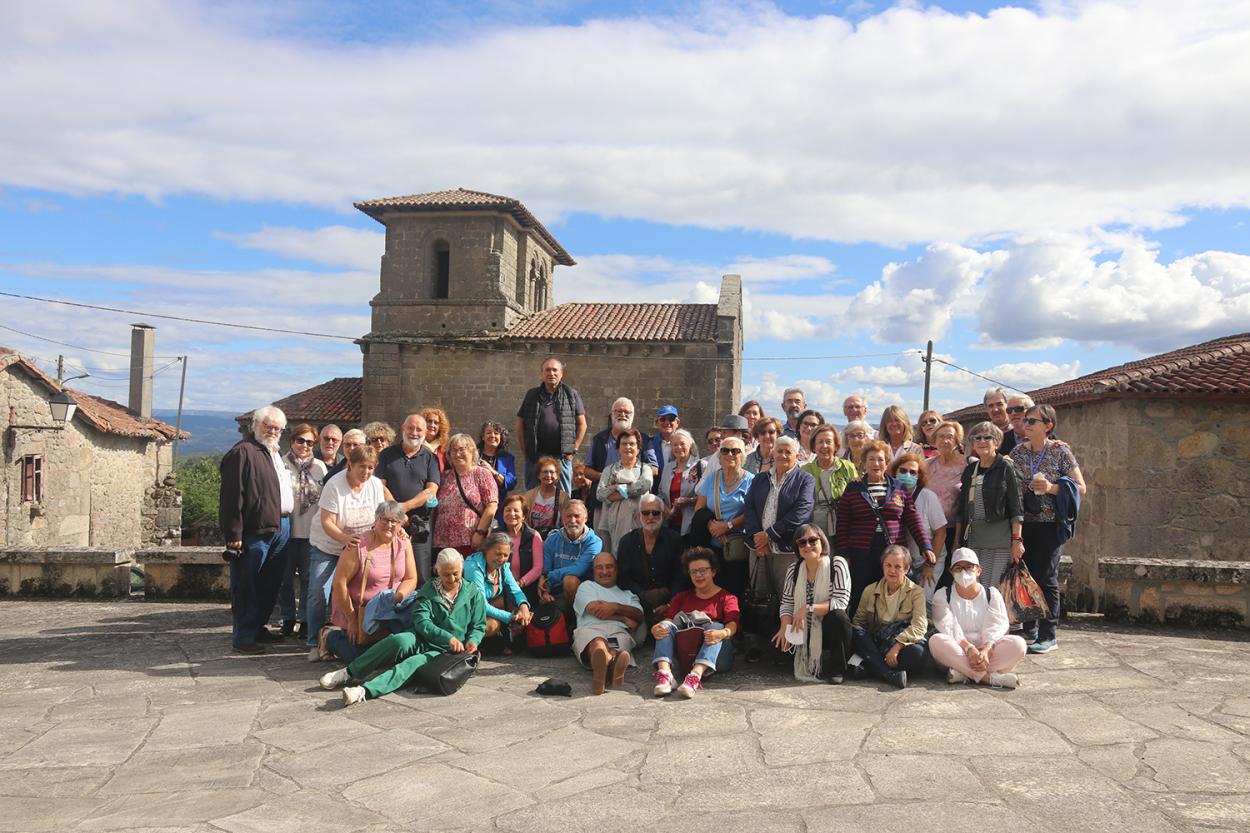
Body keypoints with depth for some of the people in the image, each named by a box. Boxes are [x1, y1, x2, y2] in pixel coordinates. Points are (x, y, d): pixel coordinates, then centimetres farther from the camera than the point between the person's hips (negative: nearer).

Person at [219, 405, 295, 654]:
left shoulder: (274, 453, 19)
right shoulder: (243, 452, -10)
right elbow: (231, 497, -16)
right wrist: (234, 534, -19)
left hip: (280, 528, 9)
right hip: (254, 531, -9)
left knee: (270, 584, 16)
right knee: (247, 586, -2)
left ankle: (257, 627, 28)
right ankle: (243, 637, 4)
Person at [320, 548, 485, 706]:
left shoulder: (474, 593, 9)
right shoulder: (428, 590, 9)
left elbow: (479, 626, 13)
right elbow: (421, 621, -4)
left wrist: (473, 641, -11)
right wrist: (448, 637, -17)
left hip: (445, 652, -1)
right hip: (421, 641, 2)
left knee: (415, 663, -33)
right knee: (400, 640, -33)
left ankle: (365, 691, -50)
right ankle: (349, 673, -26)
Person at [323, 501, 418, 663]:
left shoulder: (404, 545, -3)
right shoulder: (359, 545, -18)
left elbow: (411, 579, 0)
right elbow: (339, 583, -19)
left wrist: (398, 596, -21)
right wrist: (351, 619, -17)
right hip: (358, 611, -5)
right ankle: (330, 637, 22)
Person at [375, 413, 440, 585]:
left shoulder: (430, 458, 8)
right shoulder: (387, 454, 10)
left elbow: (431, 491, -3)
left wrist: (405, 506, -15)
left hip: (420, 525, -1)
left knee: (422, 578, -2)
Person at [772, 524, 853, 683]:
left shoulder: (837, 564, -13)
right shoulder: (794, 568, 1)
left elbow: (840, 602, -21)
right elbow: (786, 603, 1)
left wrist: (808, 609, -29)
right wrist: (785, 627, -19)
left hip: (829, 629, -5)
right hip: (803, 632, 5)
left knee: (838, 617, -34)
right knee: (778, 642, -16)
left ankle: (836, 668, -12)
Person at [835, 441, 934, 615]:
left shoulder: (899, 488, 9)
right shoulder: (853, 489, 6)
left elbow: (913, 520, 7)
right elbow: (842, 524, 4)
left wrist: (926, 547, -1)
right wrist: (843, 554, -1)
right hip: (861, 556, -1)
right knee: (860, 603, 1)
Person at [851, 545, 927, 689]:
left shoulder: (916, 592, 3)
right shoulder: (870, 591, 12)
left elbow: (919, 626, -11)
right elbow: (858, 621, 11)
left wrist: (896, 646, -24)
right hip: (874, 646, 3)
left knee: (917, 653, -36)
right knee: (854, 632, -28)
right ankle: (890, 674, -39)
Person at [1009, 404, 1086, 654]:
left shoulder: (1060, 451, -4)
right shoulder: (1019, 451, 8)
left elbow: (1080, 488, -4)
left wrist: (1052, 488, -18)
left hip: (1049, 523, -4)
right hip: (1024, 523, 4)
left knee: (1046, 577, -3)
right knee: (1025, 574, 7)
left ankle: (1048, 636, 5)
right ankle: (1028, 629, 20)